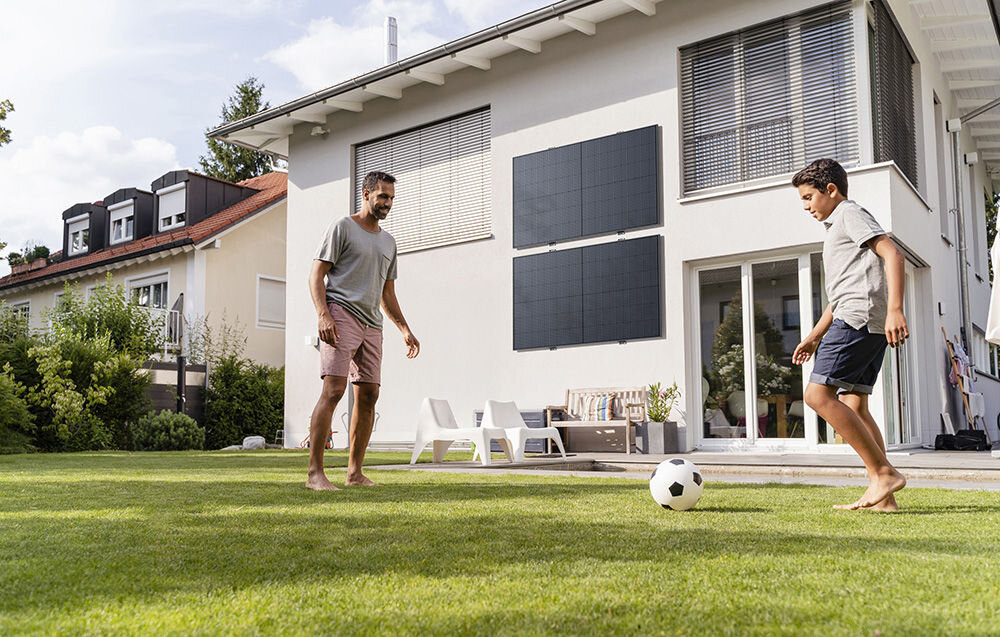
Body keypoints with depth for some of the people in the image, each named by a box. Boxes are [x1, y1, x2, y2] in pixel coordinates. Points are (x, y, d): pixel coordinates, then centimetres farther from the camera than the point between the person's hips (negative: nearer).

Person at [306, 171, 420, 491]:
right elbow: (316, 275, -4)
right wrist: (323, 315, -18)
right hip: (340, 315, -7)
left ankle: (355, 471, 11)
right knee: (334, 390, -16)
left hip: (372, 324, 7)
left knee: (369, 395, 3)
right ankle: (315, 472, -15)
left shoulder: (388, 242, 23)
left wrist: (405, 329, 16)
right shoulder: (342, 227, 3)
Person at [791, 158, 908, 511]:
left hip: (858, 317, -10)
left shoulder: (850, 213, 0)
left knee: (818, 394, -15)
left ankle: (883, 471, -15)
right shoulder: (838, 228, 30)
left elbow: (892, 253, -14)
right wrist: (814, 336, 28)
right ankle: (882, 496, 2)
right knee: (854, 406, 5)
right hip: (870, 324, 10)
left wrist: (895, 309, -25)